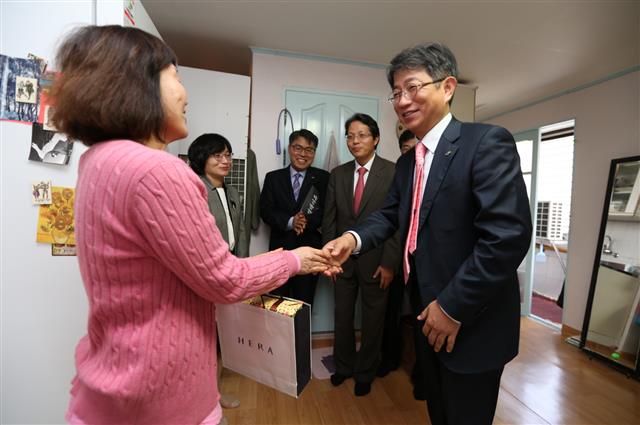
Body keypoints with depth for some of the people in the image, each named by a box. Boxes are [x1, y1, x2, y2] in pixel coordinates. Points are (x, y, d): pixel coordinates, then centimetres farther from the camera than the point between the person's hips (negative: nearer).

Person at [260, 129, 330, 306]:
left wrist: (307, 221, -19)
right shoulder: (273, 177, 8)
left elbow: (327, 211, -2)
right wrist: (290, 222, -16)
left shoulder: (323, 178, 5)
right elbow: (265, 211, 0)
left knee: (304, 304, 8)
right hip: (280, 249, 1)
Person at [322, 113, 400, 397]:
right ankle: (343, 366, 42)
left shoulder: (393, 172, -9)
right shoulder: (337, 174, 4)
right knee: (342, 317, 17)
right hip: (343, 259, 4)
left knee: (372, 320, 14)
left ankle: (365, 373, 38)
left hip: (375, 261, -3)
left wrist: (389, 263, -13)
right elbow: (329, 219, 5)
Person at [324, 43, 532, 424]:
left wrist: (453, 306, -21)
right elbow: (390, 215, 6)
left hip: (472, 322, -7)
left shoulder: (487, 142, -17)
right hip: (429, 313, 8)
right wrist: (354, 238, -15)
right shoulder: (407, 162, 9)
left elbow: (509, 234, -25)